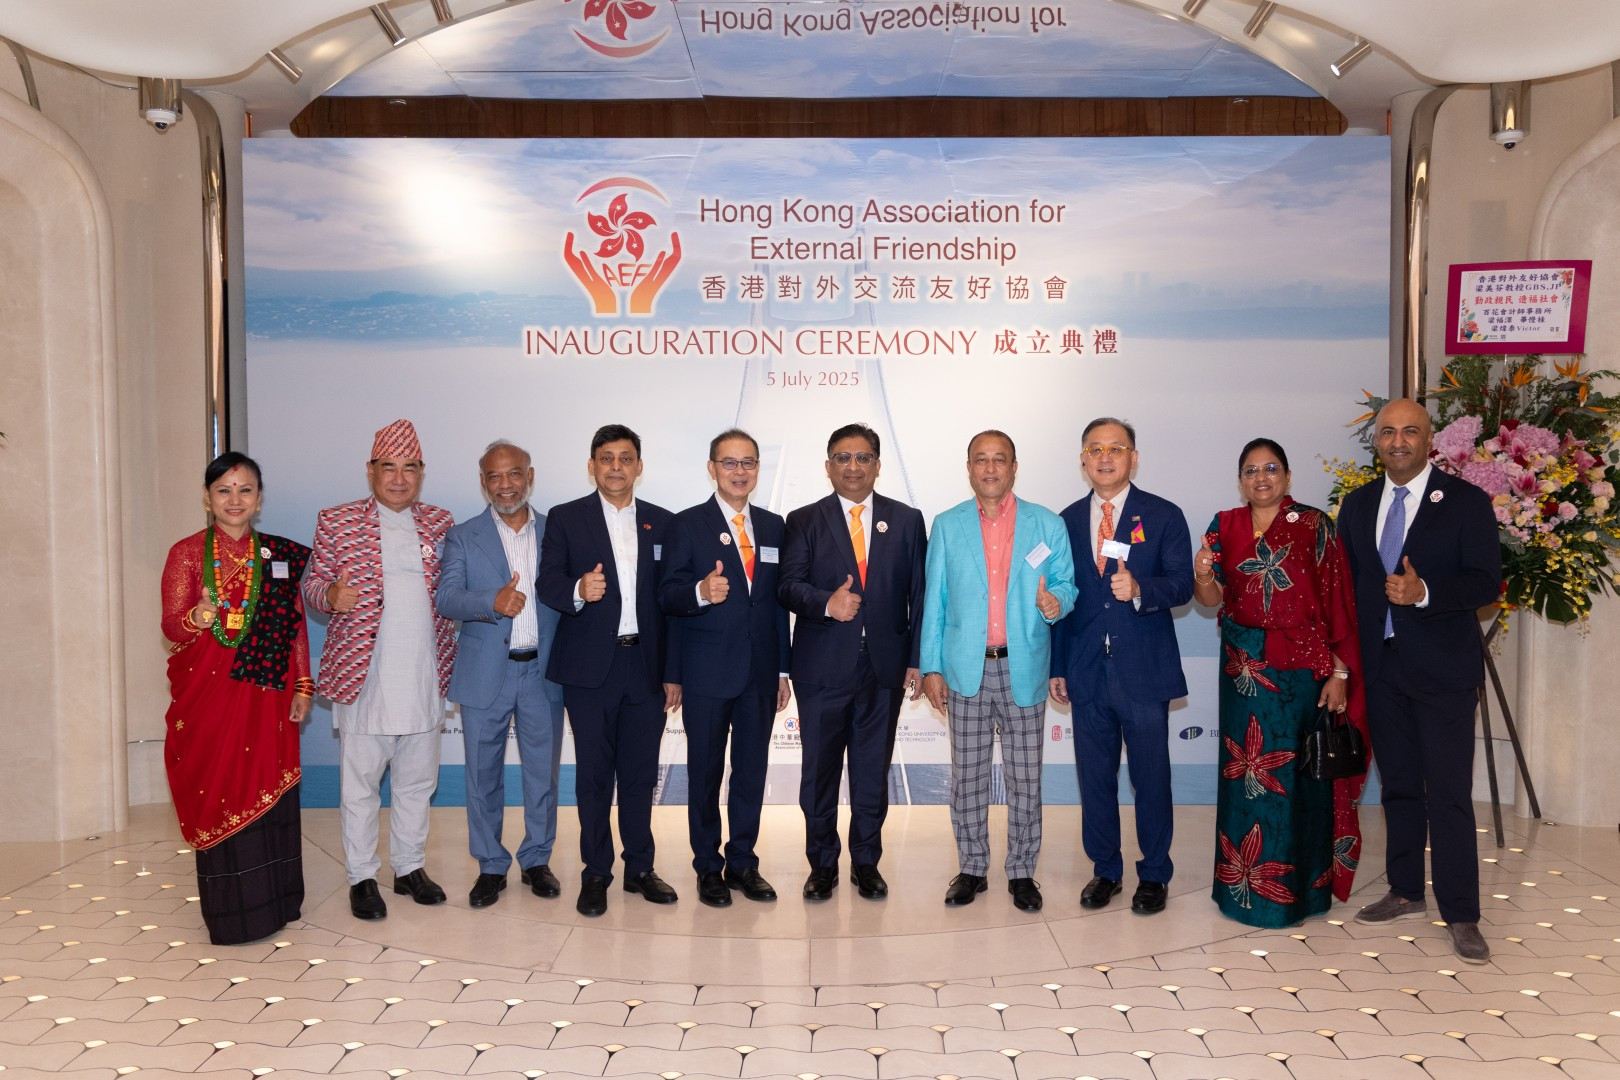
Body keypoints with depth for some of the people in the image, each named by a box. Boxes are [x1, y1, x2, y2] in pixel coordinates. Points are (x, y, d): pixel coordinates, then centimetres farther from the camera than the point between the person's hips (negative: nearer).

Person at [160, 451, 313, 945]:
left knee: (268, 791, 4)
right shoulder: (187, 554, 1)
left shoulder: (281, 555, 8)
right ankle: (232, 914, 8)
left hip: (266, 695, 2)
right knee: (220, 795, -1)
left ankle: (273, 901, 16)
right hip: (208, 694, -2)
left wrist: (303, 687, 4)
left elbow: (296, 626, 9)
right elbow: (171, 626, -5)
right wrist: (199, 616, -27)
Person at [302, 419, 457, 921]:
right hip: (362, 673, -3)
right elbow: (312, 582, 3)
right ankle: (362, 877, 18)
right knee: (359, 782, 4)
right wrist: (330, 594, -19)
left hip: (424, 676, 3)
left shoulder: (440, 523, 9)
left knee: (417, 780, 14)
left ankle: (410, 867, 28)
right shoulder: (336, 521, 1)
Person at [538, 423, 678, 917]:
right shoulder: (565, 519, 3)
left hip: (646, 666, 2)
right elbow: (549, 585, -6)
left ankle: (640, 867, 22)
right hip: (590, 667, -2)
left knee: (640, 773, 8)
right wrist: (578, 591, -29)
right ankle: (596, 872, 18)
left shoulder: (662, 523, 8)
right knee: (594, 773, 5)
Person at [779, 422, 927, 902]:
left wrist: (918, 660, 1)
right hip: (822, 668, -1)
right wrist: (826, 603, -23)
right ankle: (822, 864, 23)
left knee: (873, 772, 10)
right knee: (819, 771, 7)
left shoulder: (906, 520, 7)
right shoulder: (804, 521, 4)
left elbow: (919, 593, 6)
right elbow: (787, 586, -3)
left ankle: (866, 862, 25)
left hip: (885, 667, 1)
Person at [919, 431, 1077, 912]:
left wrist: (1056, 601, -18)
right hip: (966, 669, 1)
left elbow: (1066, 584, 7)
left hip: (1023, 669, 0)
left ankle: (1022, 871, 20)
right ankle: (972, 868, 22)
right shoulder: (947, 526, 6)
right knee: (968, 777, 8)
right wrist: (931, 666, 1)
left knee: (1025, 779, 5)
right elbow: (934, 599, 5)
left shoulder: (1048, 525, 4)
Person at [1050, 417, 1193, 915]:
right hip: (1087, 672, 3)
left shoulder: (1164, 516, 0)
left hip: (1144, 670, -3)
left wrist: (1139, 588, -28)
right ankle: (1105, 870, 25)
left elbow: (1181, 585, -8)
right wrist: (1056, 666, 8)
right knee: (1095, 776, 10)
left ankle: (1154, 875, 20)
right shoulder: (1068, 521, 9)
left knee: (1151, 776, 5)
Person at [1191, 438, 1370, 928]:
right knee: (1244, 774, 6)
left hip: (1302, 667, -2)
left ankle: (1302, 883, 17)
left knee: (1299, 774, 2)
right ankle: (1244, 885, 19)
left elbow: (1337, 602, -4)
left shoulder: (1314, 526, -2)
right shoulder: (1224, 526, 6)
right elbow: (1212, 599, -2)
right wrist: (1202, 577, -25)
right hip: (1244, 669, 3)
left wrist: (1340, 673, -9)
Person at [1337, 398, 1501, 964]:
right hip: (1381, 668, 5)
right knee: (1398, 785, 14)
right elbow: (1346, 582, 11)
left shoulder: (1466, 502, -4)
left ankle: (1461, 916, 6)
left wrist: (1424, 592, -26)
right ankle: (1406, 893, 27)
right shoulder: (1357, 505, 10)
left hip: (1442, 668, -5)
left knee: (1449, 794, -4)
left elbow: (1487, 582, -9)